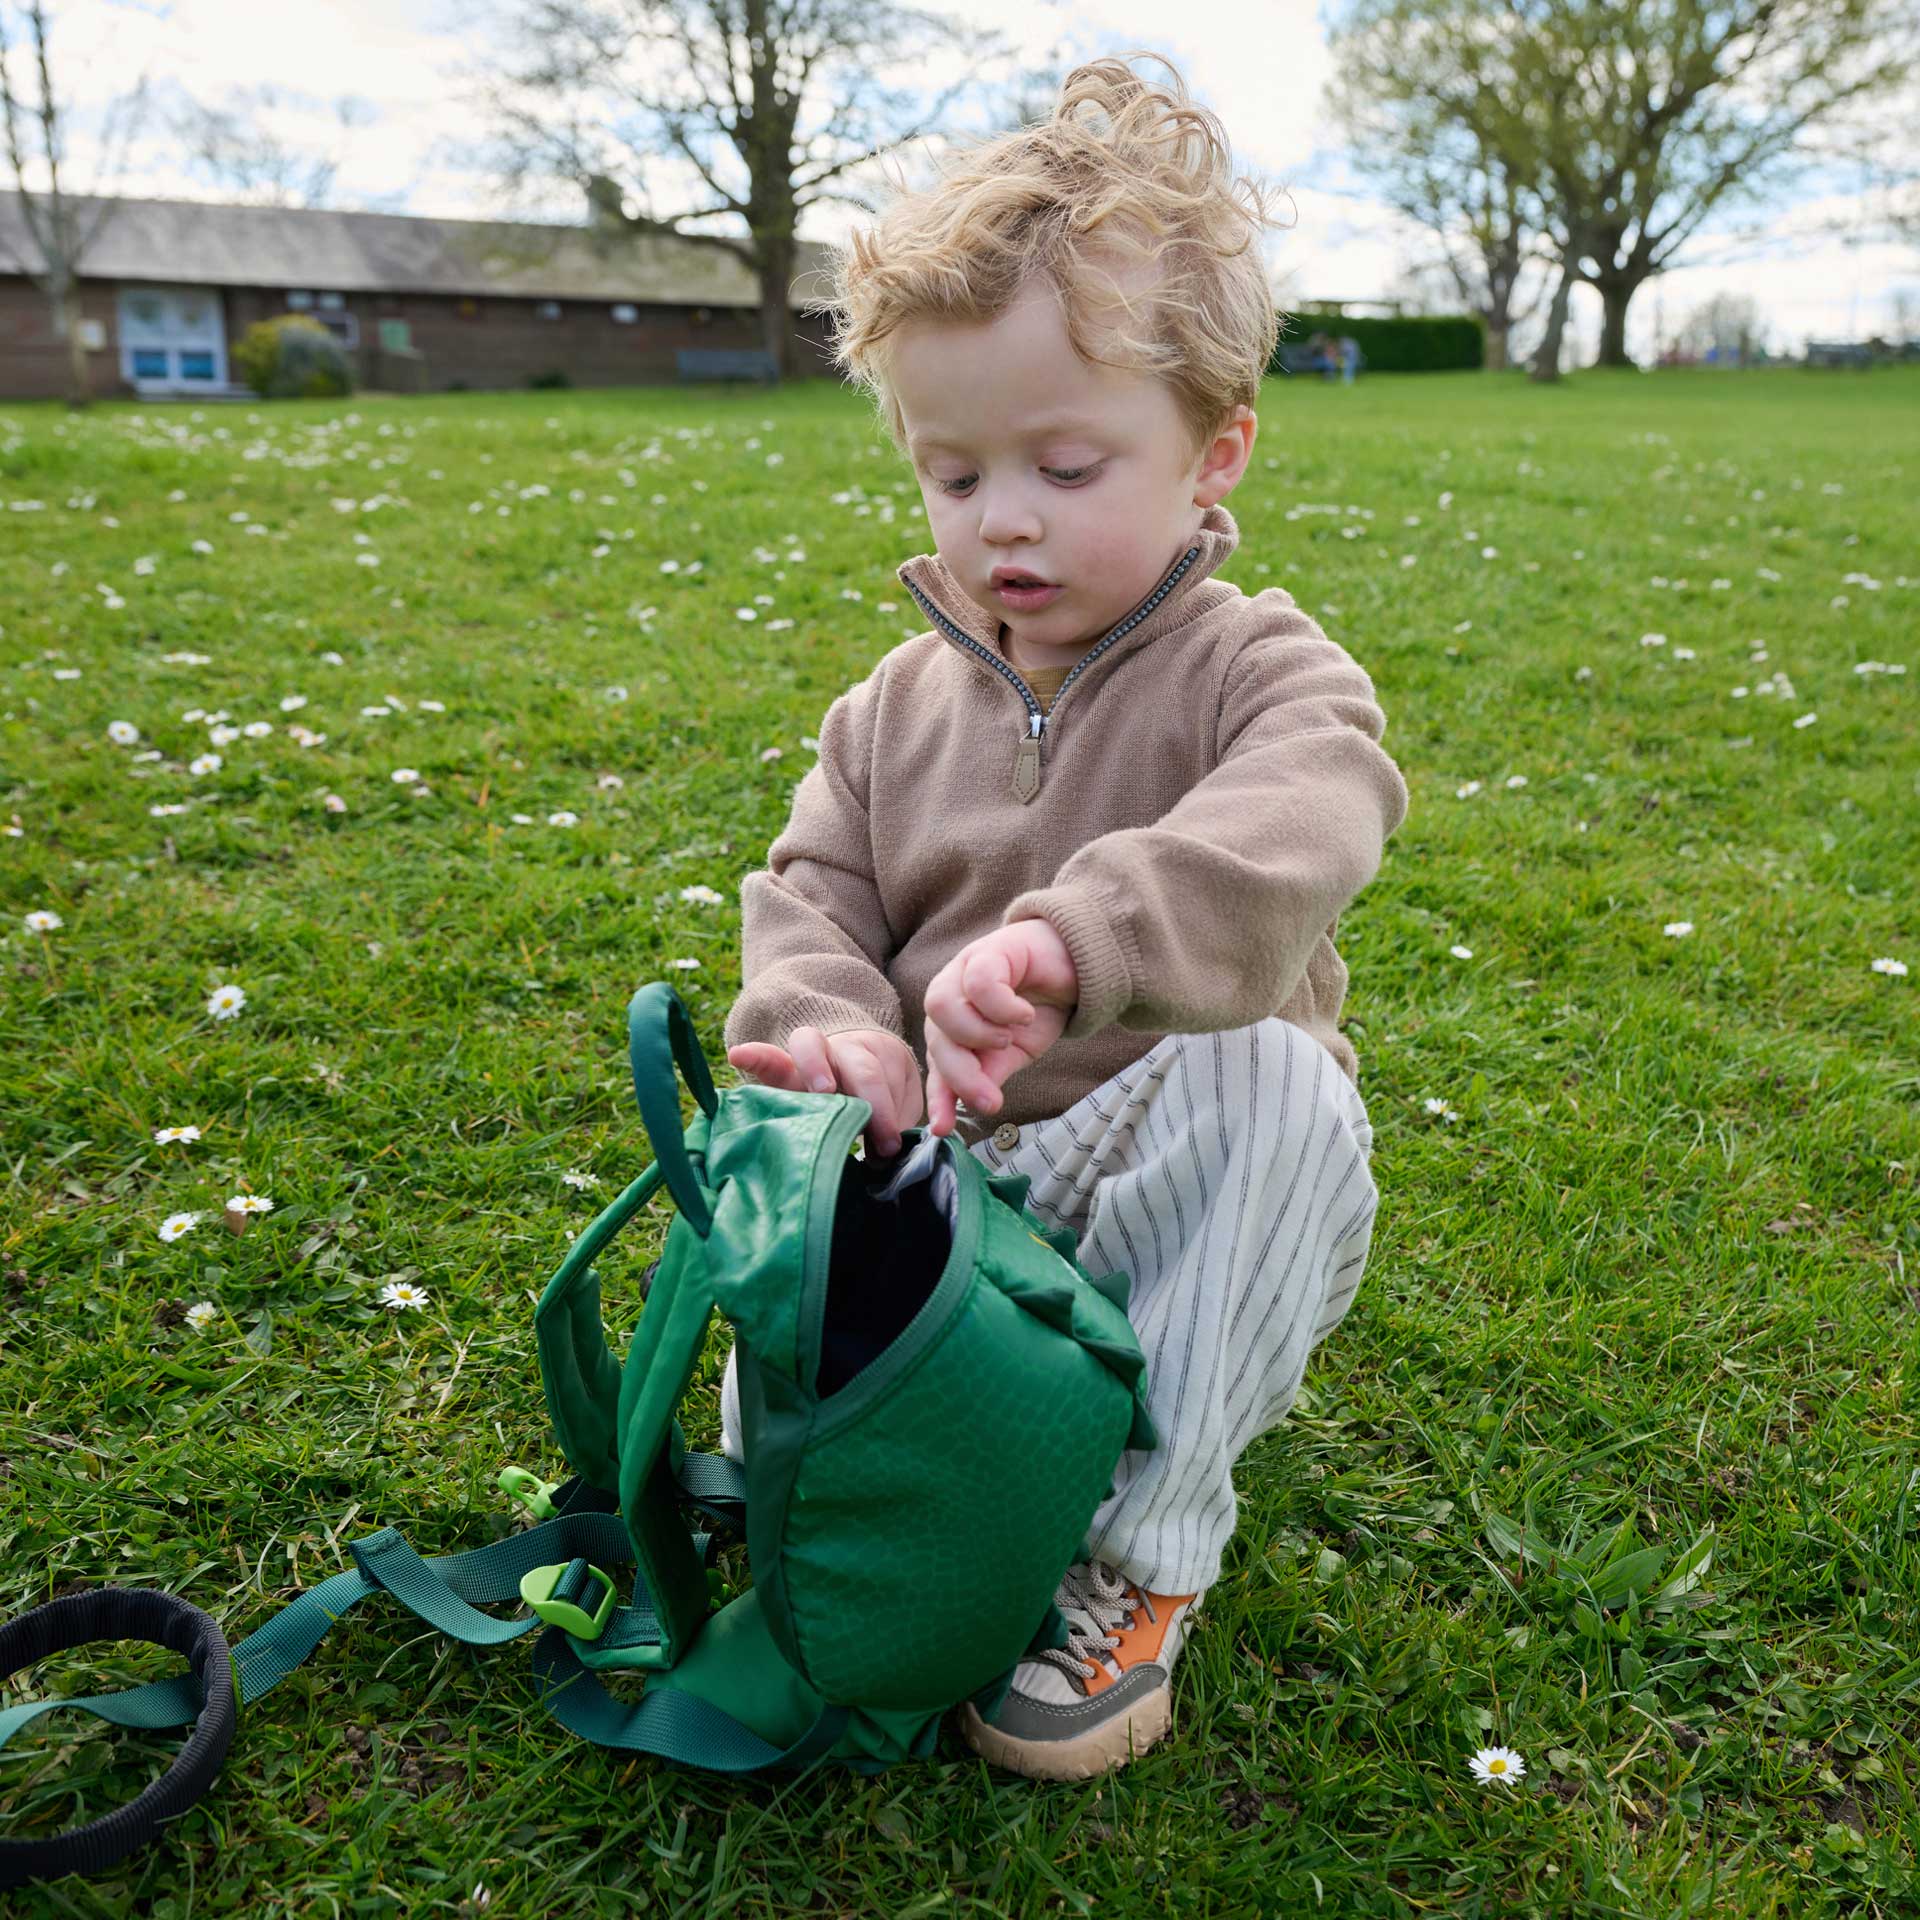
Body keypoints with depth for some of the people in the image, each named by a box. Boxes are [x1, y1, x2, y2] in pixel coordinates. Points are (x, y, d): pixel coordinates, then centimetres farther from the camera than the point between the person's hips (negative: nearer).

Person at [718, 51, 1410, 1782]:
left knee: (1269, 1070, -36)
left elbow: (1287, 835, -32)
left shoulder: (1259, 668, -9)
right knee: (773, 1422, -20)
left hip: (1186, 1193, -2)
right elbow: (810, 893, 3)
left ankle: (1139, 1557, -23)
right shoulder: (898, 709, 8)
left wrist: (1070, 941, -52)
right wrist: (827, 1022, -23)